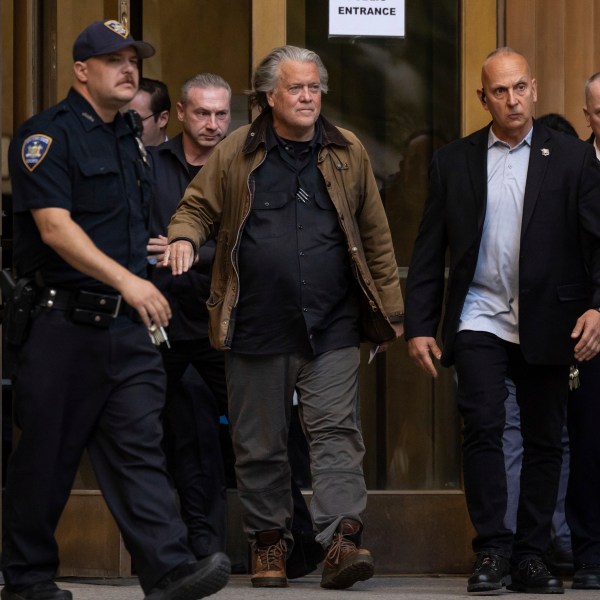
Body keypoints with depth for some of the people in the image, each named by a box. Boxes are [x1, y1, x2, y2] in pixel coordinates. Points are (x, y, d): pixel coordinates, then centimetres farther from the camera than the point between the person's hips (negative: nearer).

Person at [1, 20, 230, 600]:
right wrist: (127, 281, -26)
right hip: (63, 320, -7)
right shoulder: (48, 134, -8)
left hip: (127, 323, 7)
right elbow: (54, 227, -18)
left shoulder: (130, 139, 18)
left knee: (139, 444, -3)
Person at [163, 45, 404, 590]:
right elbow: (197, 207, 11)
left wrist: (390, 309, 11)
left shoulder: (347, 153, 9)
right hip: (256, 327, 0)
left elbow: (375, 235, 12)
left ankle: (342, 541, -17)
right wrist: (184, 238, -13)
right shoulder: (237, 153, 5)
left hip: (331, 327, 0)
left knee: (337, 433, -10)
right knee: (260, 444, 7)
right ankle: (270, 542, 18)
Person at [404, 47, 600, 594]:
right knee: (483, 428, -12)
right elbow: (429, 250, 7)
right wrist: (420, 325, 2)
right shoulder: (454, 162, 6)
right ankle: (493, 553, -7)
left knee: (545, 441, 4)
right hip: (479, 319, 0)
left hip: (547, 324, 0)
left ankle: (531, 557, 12)